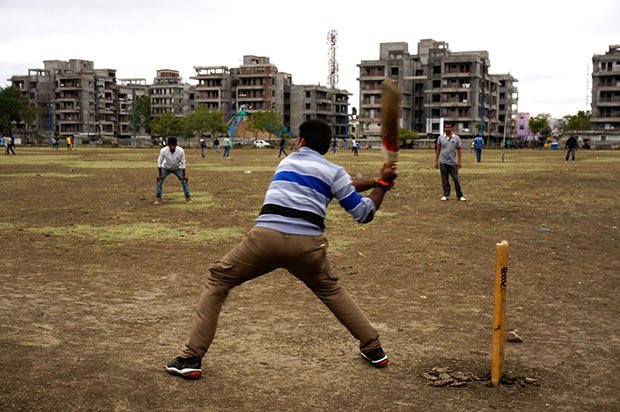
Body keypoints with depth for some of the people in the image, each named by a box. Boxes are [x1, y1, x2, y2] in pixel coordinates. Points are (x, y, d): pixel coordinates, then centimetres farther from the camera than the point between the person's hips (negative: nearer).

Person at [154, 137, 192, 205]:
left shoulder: (181, 151, -32)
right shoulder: (163, 151, -33)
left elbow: (183, 162, -18)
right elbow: (159, 162, -19)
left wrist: (184, 175, -14)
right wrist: (159, 174, -16)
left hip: (177, 168, 0)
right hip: (166, 168, 0)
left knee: (184, 181, -7)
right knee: (159, 180, -10)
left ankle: (188, 198, 5)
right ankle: (158, 198, 2)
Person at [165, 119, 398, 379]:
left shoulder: (287, 161, 27)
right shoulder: (334, 171, 16)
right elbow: (363, 213, 12)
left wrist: (369, 183, 36)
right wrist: (382, 185, 25)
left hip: (266, 236, 0)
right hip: (307, 243, 0)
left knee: (217, 281, 15)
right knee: (331, 290, 27)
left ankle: (192, 358, 6)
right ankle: (374, 349, 30)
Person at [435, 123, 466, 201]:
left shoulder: (456, 138, 2)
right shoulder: (440, 138, 4)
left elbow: (459, 150, 3)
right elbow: (438, 150, 7)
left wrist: (459, 161, -2)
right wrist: (436, 161, 4)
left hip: (453, 162, -1)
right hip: (443, 162, 1)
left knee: (456, 179, 0)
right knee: (444, 180, 6)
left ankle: (459, 196, 7)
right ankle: (446, 195, 15)